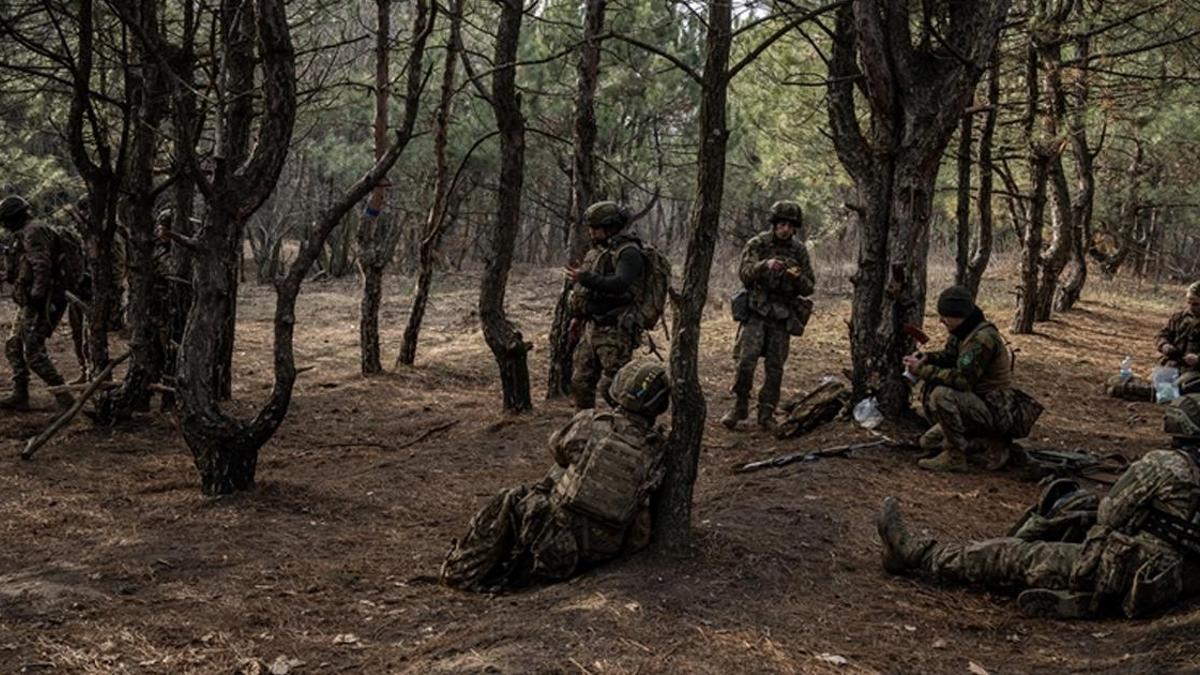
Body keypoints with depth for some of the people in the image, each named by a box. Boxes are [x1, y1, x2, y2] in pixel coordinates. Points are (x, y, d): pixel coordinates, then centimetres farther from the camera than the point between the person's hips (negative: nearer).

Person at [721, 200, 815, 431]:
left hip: (782, 316, 2)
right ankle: (740, 406, 5)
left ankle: (766, 414, 15)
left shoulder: (799, 250, 6)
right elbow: (744, 273, -15)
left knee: (775, 367, 3)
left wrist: (798, 277, -16)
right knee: (745, 360, -12)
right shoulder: (757, 244, -2)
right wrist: (765, 265, -34)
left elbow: (808, 288, 6)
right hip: (756, 311, -2)